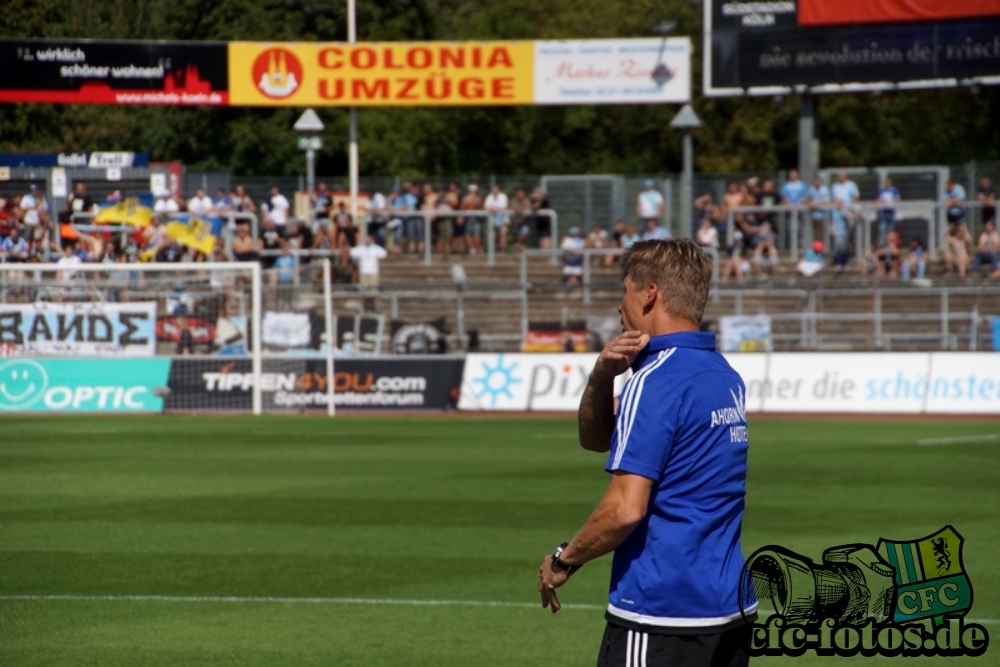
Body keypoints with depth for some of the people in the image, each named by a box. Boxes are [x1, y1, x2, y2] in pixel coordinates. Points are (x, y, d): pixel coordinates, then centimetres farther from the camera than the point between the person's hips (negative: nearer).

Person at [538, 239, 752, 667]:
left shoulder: (655, 381, -15)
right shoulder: (726, 377, 13)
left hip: (659, 619, -9)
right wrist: (601, 377, 2)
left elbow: (626, 508, -21)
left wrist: (564, 560, -5)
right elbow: (595, 438, 21)